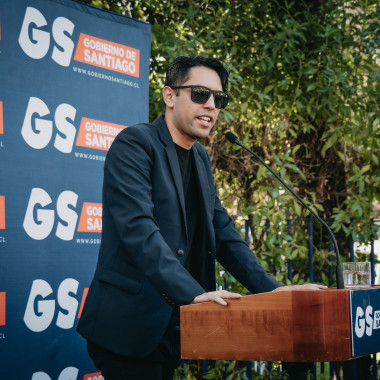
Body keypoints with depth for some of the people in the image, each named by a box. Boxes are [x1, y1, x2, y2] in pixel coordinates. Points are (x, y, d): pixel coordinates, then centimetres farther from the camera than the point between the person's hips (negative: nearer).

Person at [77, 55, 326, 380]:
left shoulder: (201, 158, 15)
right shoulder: (135, 144, -11)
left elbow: (222, 231, 15)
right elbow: (138, 228, -23)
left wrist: (271, 289, 2)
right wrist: (194, 293, -30)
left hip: (172, 326, 8)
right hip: (129, 326, -8)